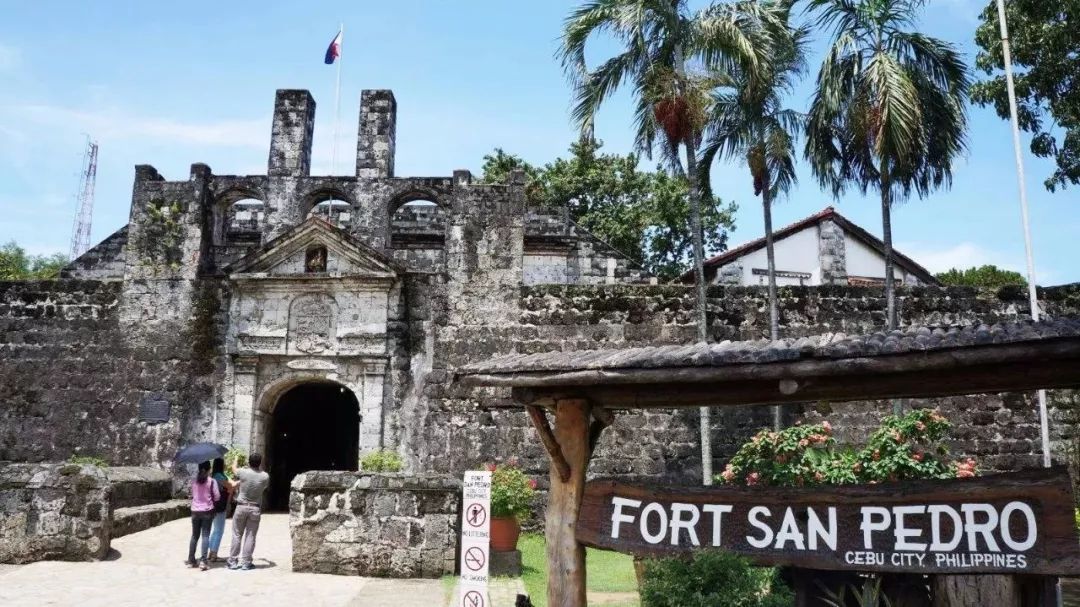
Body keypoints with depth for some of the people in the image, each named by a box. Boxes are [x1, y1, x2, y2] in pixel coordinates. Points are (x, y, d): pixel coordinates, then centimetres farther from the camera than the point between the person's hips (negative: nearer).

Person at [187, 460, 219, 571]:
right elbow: (217, 497, -6)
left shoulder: (194, 481, 3)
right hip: (207, 511, -3)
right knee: (205, 535, -2)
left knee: (194, 536, 13)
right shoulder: (212, 481, -7)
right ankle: (203, 560, -11)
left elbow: (192, 494, 10)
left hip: (195, 511, 4)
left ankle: (191, 560, 15)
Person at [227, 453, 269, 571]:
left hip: (241, 507, 0)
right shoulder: (265, 476, -8)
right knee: (250, 536, 5)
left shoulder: (243, 472, -12)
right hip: (255, 509, 0)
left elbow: (234, 470, 12)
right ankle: (246, 562, 7)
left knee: (237, 535, 10)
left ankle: (233, 561, 14)